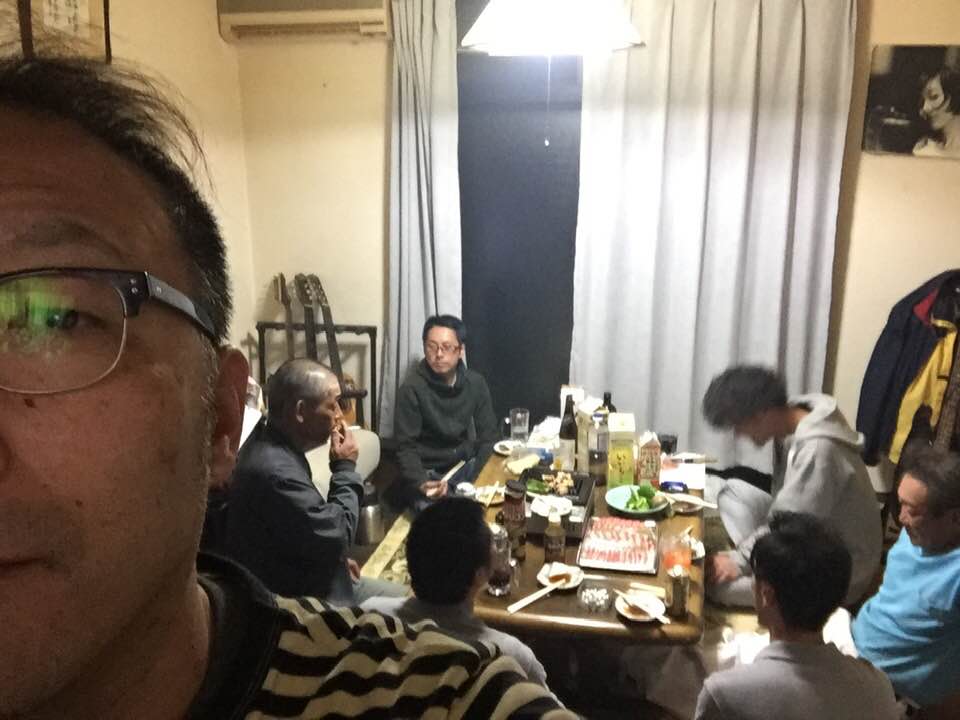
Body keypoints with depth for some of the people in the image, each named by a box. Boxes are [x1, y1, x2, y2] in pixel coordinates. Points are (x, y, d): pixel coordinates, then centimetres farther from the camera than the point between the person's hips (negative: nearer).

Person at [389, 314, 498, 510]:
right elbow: (407, 447, -13)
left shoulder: (476, 383, -2)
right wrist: (422, 484, -30)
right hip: (429, 472, -4)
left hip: (467, 466, 4)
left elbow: (488, 436, 2)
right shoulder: (412, 389, -14)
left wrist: (481, 478, -14)